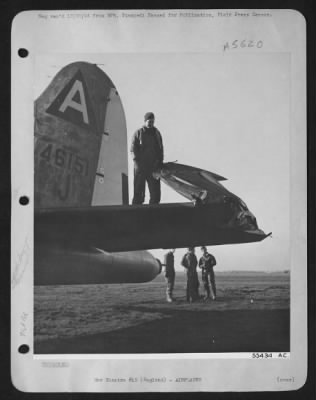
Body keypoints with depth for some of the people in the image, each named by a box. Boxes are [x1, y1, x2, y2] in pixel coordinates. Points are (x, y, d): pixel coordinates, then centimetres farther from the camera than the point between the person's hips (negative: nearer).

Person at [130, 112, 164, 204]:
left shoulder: (157, 133, 15)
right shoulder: (138, 133, 2)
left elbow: (160, 150, 18)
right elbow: (133, 149, -4)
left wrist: (160, 162, 6)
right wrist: (137, 163, -14)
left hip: (154, 167, 4)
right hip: (140, 167, -4)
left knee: (155, 191, 2)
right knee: (138, 191, -3)